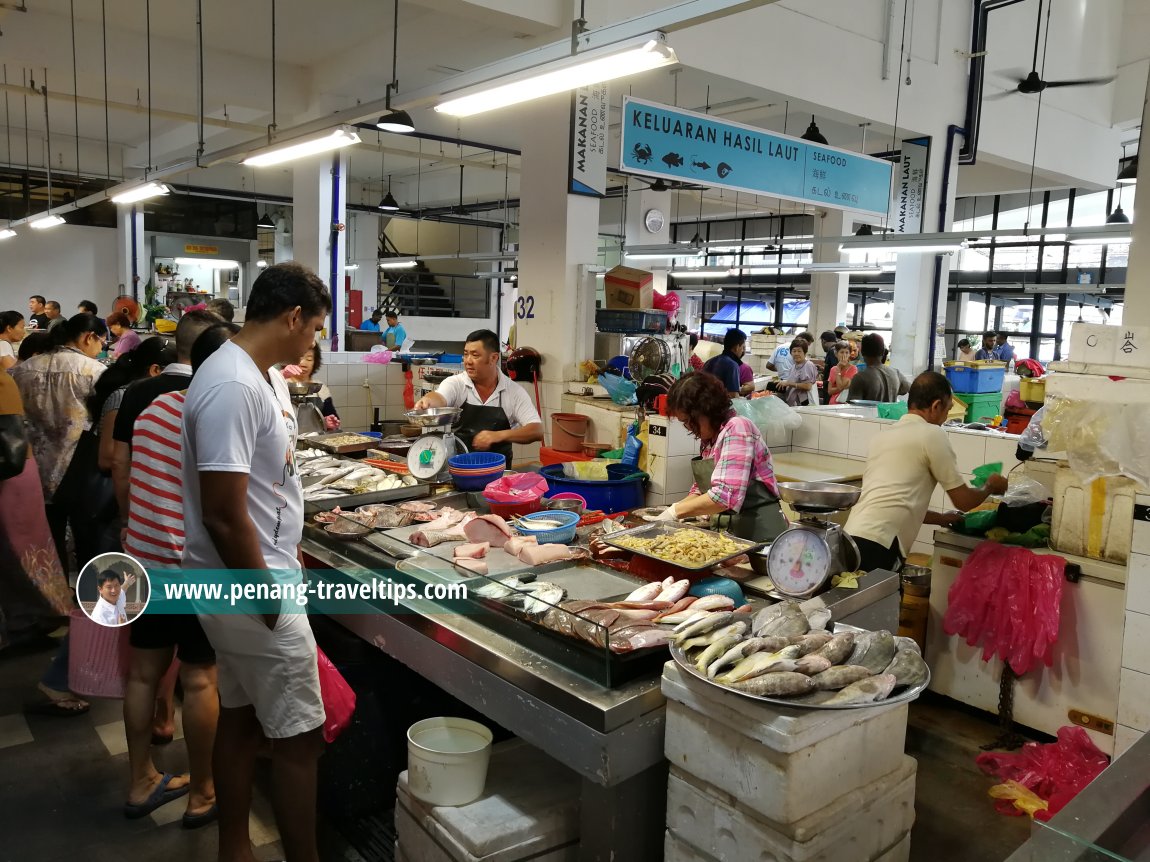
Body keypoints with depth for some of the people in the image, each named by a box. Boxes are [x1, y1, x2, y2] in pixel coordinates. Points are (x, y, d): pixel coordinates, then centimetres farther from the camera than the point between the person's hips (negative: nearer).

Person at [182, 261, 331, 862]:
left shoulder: (266, 376, 8)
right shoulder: (233, 389, -24)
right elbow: (224, 517, -26)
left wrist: (290, 555, 16)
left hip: (257, 577, 10)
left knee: (240, 719, 20)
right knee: (299, 738, 2)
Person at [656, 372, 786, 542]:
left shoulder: (736, 428, -15)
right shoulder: (710, 438, 10)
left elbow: (726, 496, -26)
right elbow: (701, 488, 16)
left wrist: (676, 511, -18)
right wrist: (670, 511, -1)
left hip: (758, 530, -7)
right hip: (731, 528, 7)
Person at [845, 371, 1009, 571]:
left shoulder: (884, 436, 22)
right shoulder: (932, 434, 0)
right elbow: (963, 501, 7)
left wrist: (941, 518, 41)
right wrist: (990, 486, 27)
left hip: (853, 537, 8)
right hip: (877, 546, -8)